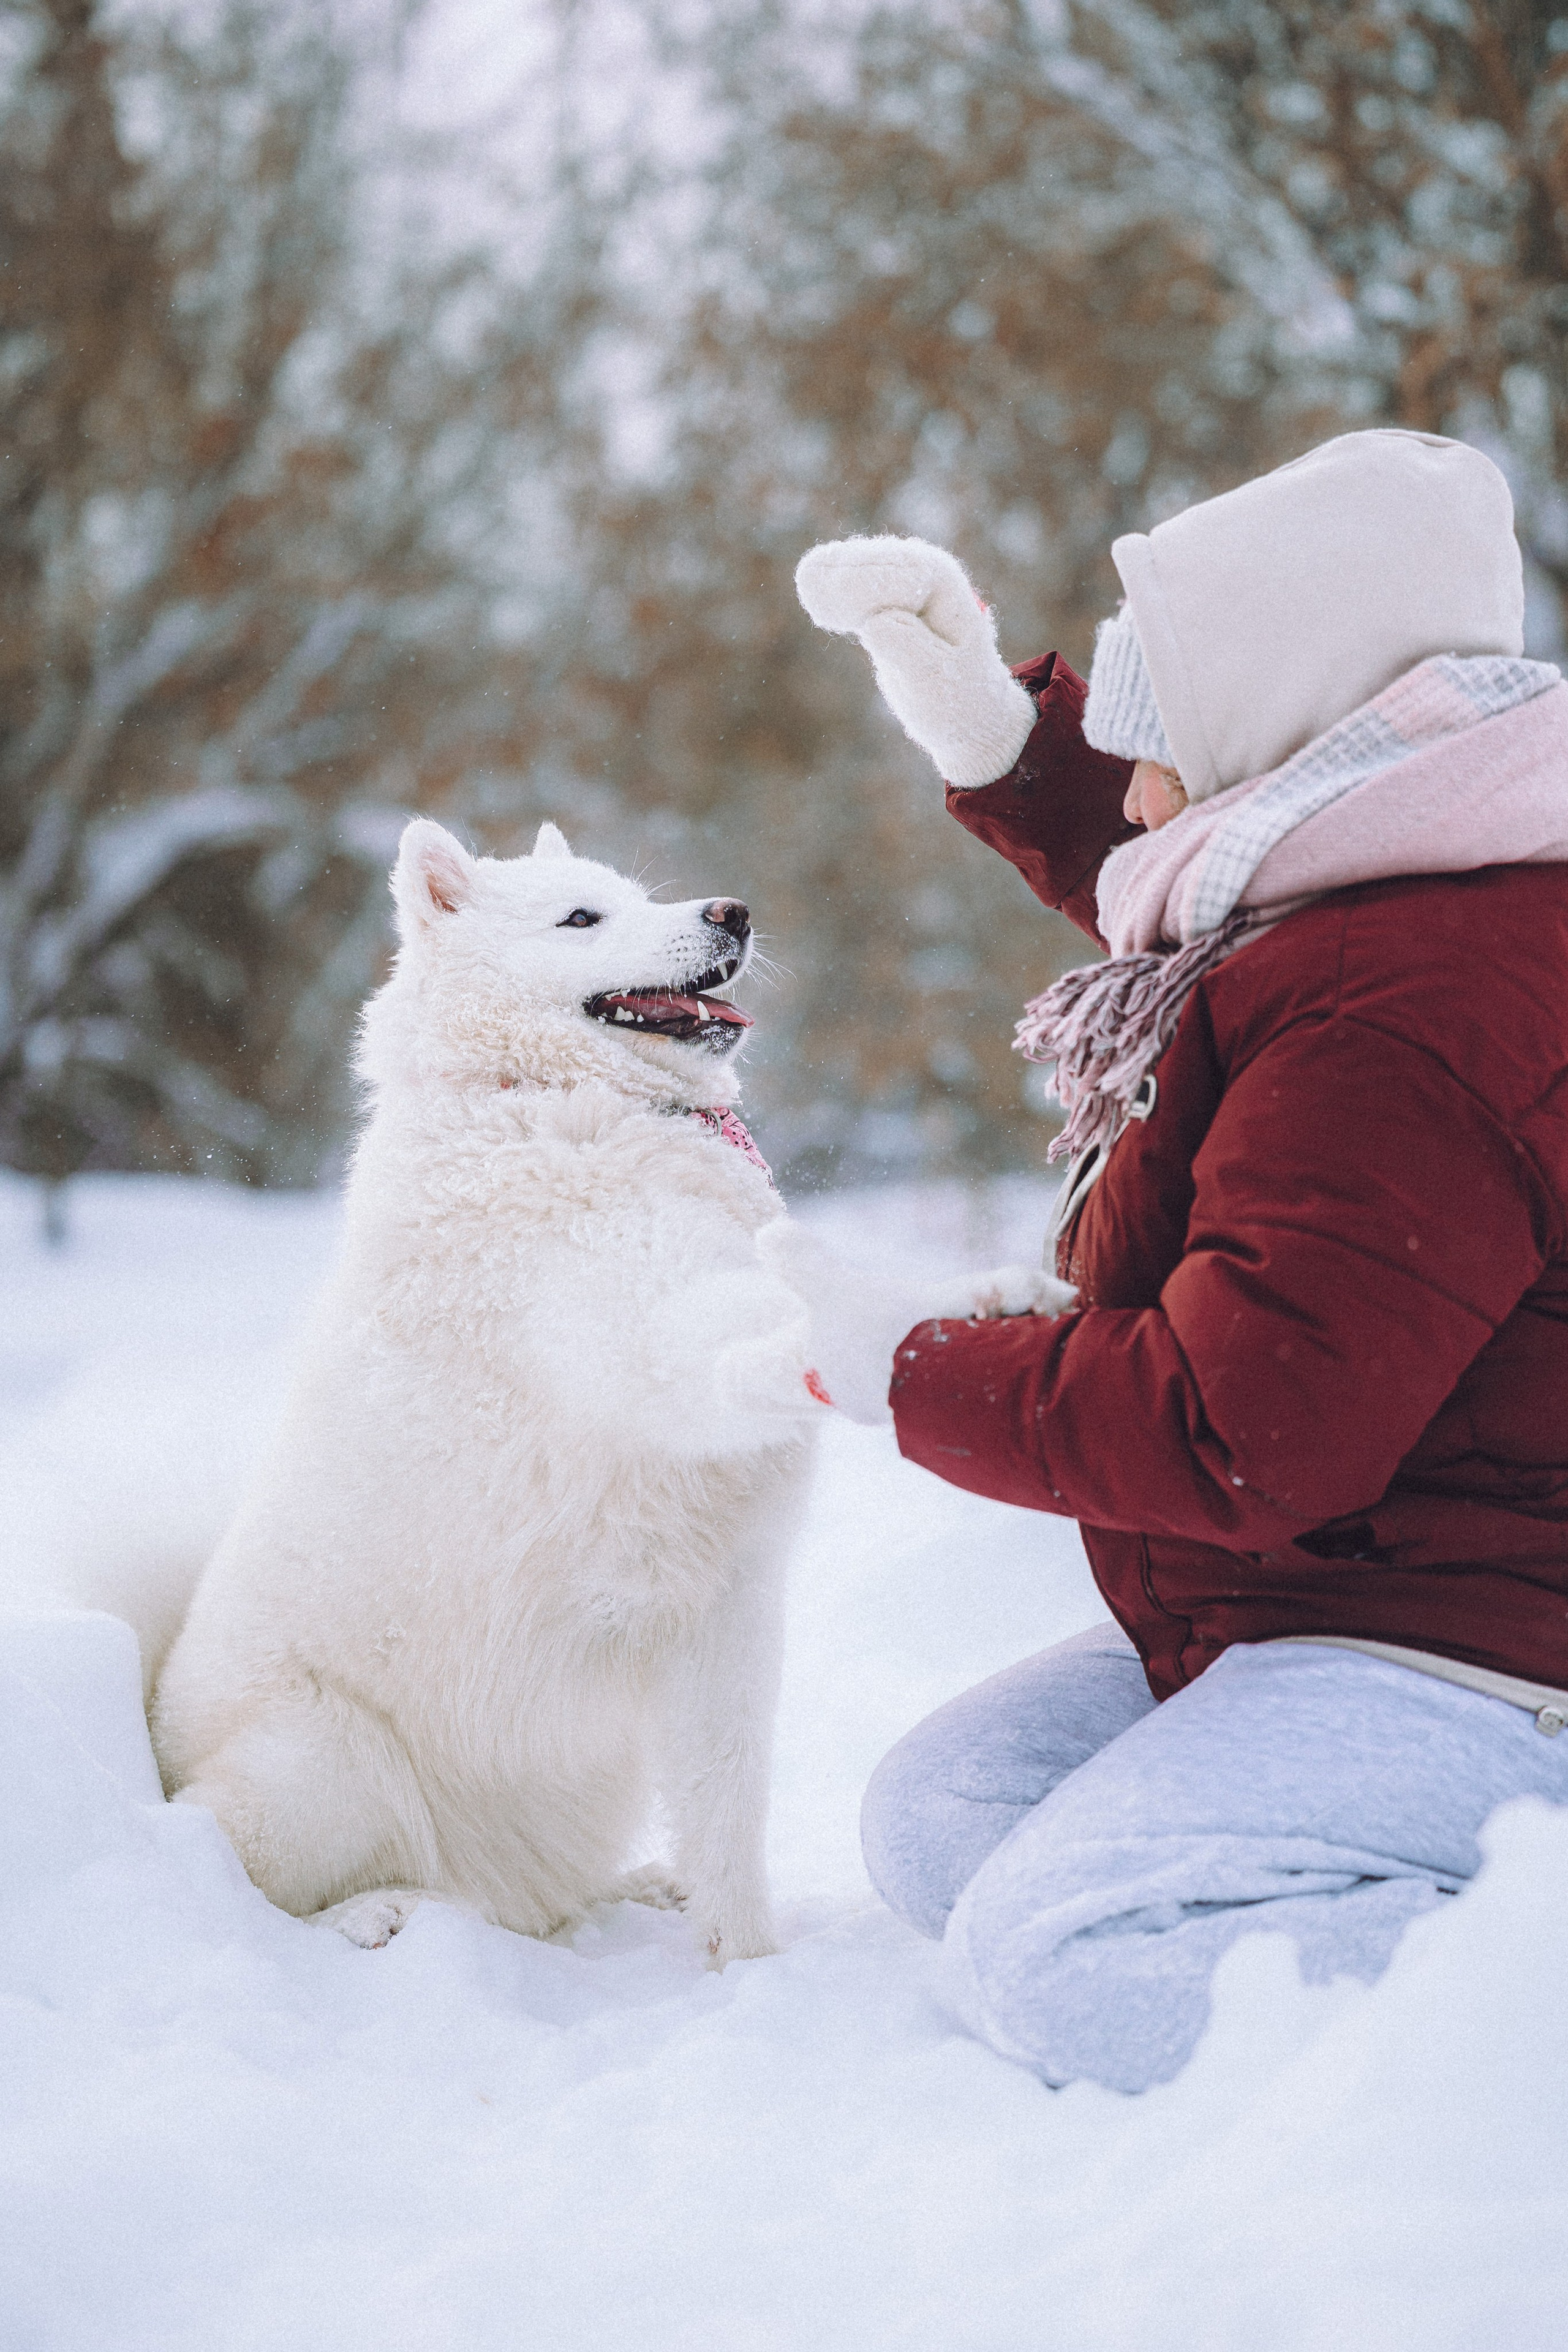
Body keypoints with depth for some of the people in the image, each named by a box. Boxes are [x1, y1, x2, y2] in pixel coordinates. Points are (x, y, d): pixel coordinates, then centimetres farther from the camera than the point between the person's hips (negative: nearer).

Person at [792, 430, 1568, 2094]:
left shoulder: (1410, 1017, -26)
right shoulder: (1390, 900, 8)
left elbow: (1237, 1438, -27)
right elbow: (1147, 882, 32)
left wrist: (900, 1368, -14)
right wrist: (978, 715, 15)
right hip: (1303, 1611, 12)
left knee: (1054, 1964, -25)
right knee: (934, 1825, 9)